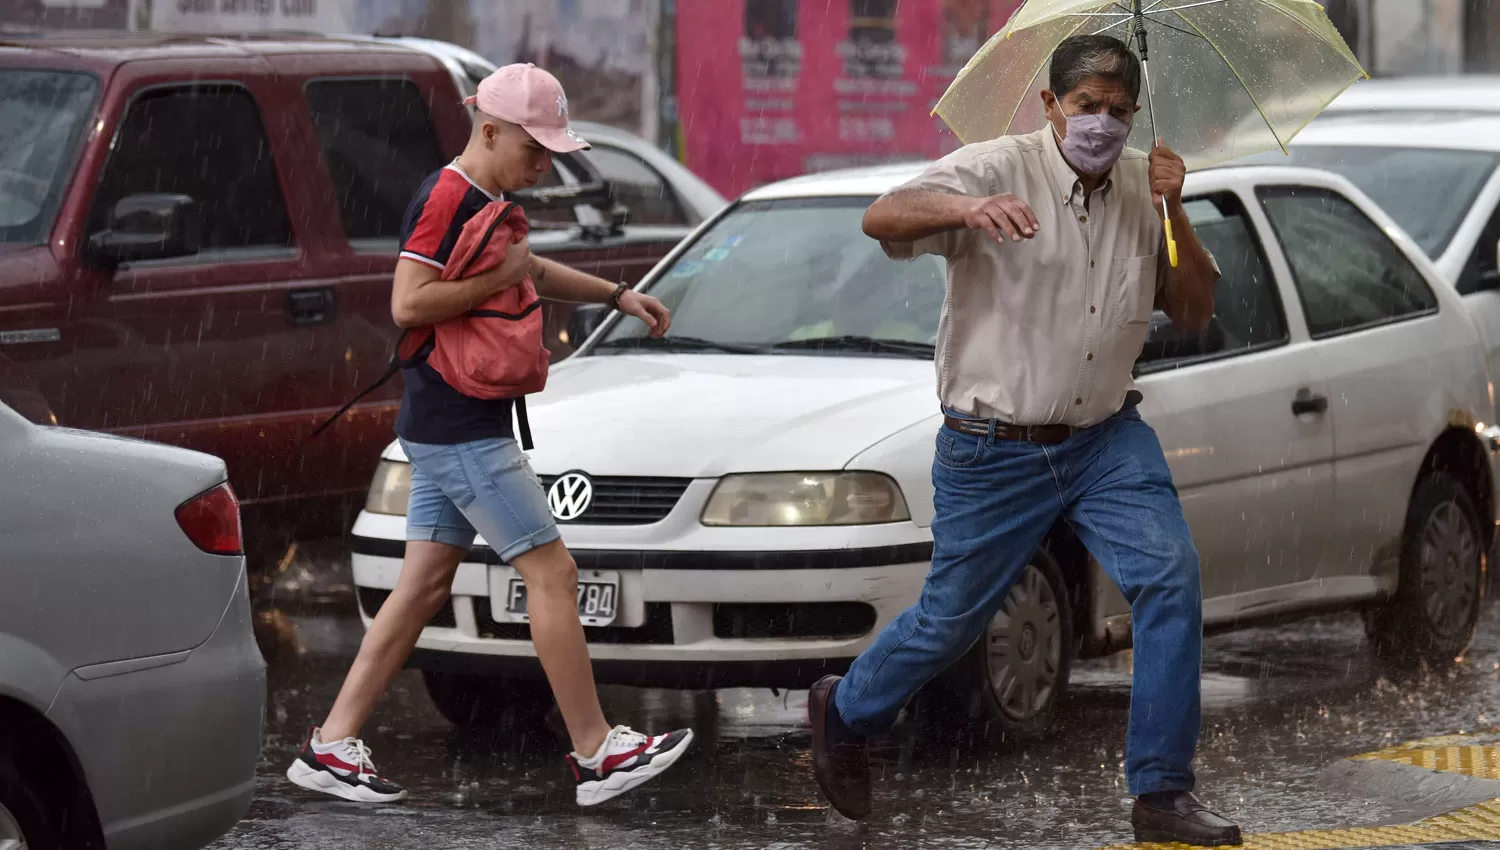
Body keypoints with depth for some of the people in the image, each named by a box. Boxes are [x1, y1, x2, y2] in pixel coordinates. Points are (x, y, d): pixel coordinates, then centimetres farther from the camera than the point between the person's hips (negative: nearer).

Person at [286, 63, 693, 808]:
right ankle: (596, 755, -3)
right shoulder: (446, 199, -16)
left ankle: (331, 747, 9)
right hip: (459, 432, -10)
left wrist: (616, 294, 31)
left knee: (424, 587, 9)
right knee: (551, 574, -7)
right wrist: (499, 277, -20)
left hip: (451, 430, 10)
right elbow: (409, 303, -27)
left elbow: (530, 269, 36)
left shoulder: (485, 202, 17)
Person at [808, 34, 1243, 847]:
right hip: (995, 451, -4)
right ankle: (844, 712, 37)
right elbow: (882, 219, -26)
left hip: (1106, 437, 4)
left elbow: (1195, 312, 3)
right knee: (951, 621, 6)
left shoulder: (1142, 185, 3)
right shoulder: (999, 169, -12)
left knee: (1171, 577, -15)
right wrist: (969, 208, -46)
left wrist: (1173, 211, -12)